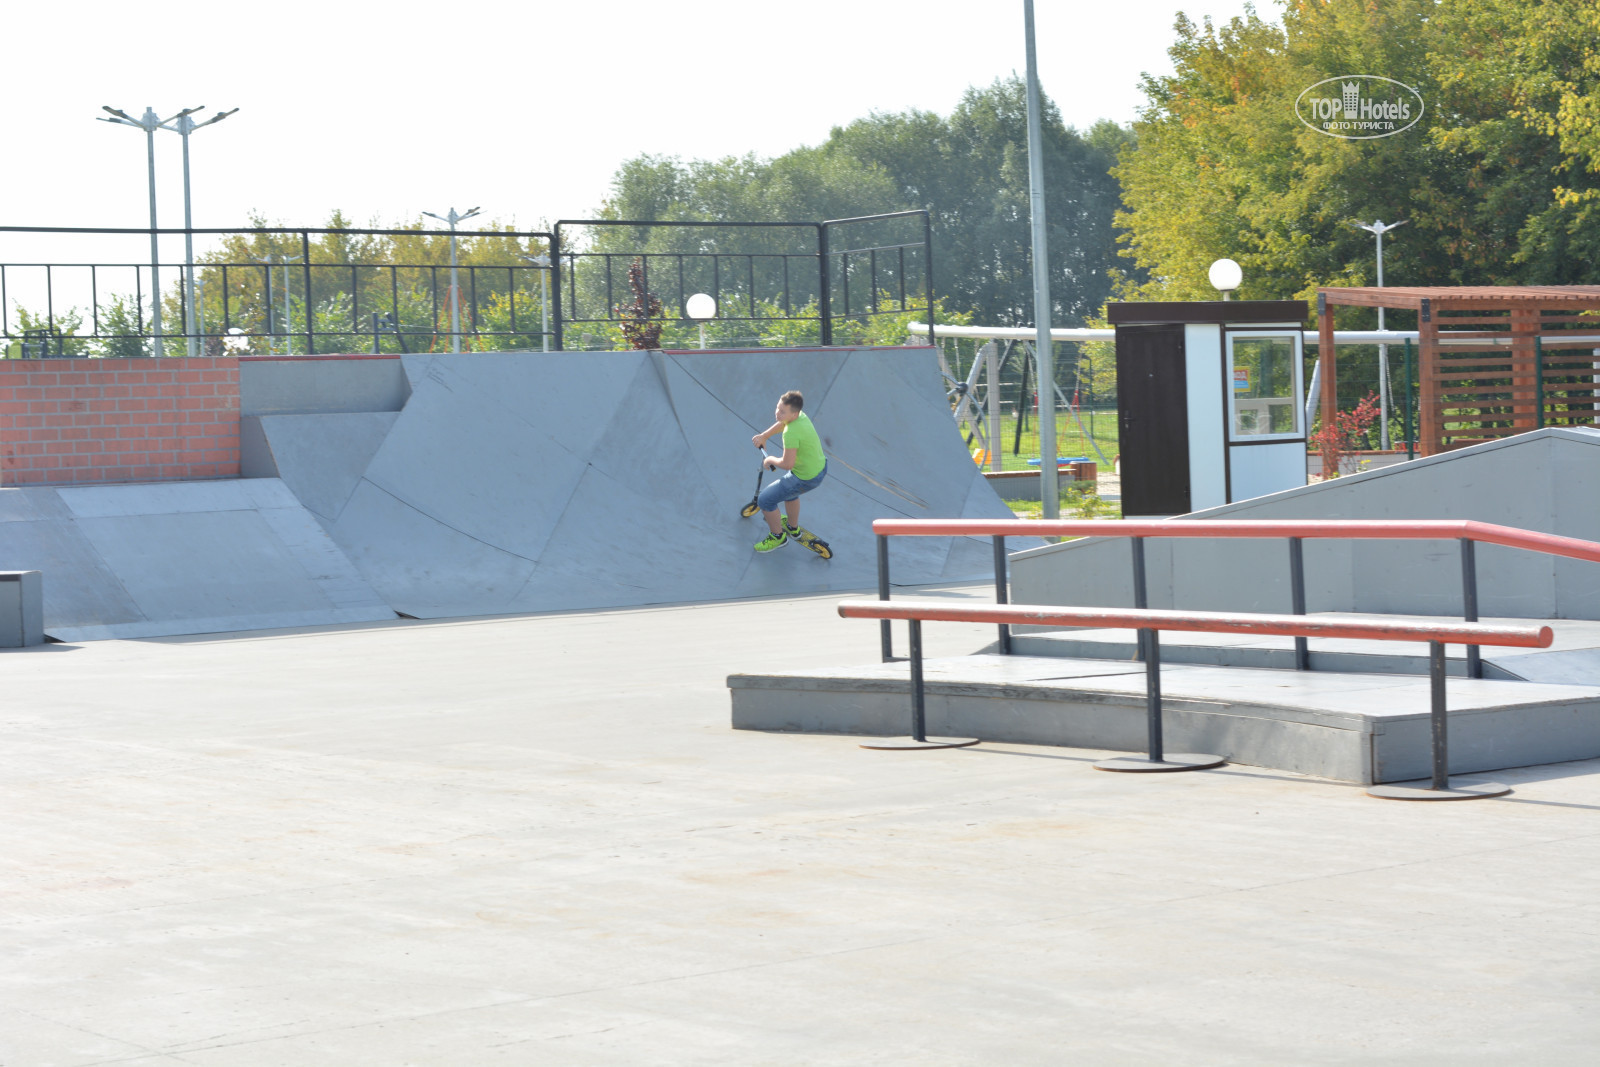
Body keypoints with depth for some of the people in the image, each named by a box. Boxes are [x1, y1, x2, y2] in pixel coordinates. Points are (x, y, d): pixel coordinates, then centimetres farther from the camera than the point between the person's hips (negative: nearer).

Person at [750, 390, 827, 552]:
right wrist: (763, 436, 19)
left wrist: (771, 460, -11)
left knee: (765, 500, 4)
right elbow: (782, 424, 18)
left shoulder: (792, 433, -35)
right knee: (789, 488, 38)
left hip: (805, 480, -9)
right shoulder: (801, 416, -7)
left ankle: (777, 536, 26)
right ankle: (793, 527, 58)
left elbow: (787, 464, -31)